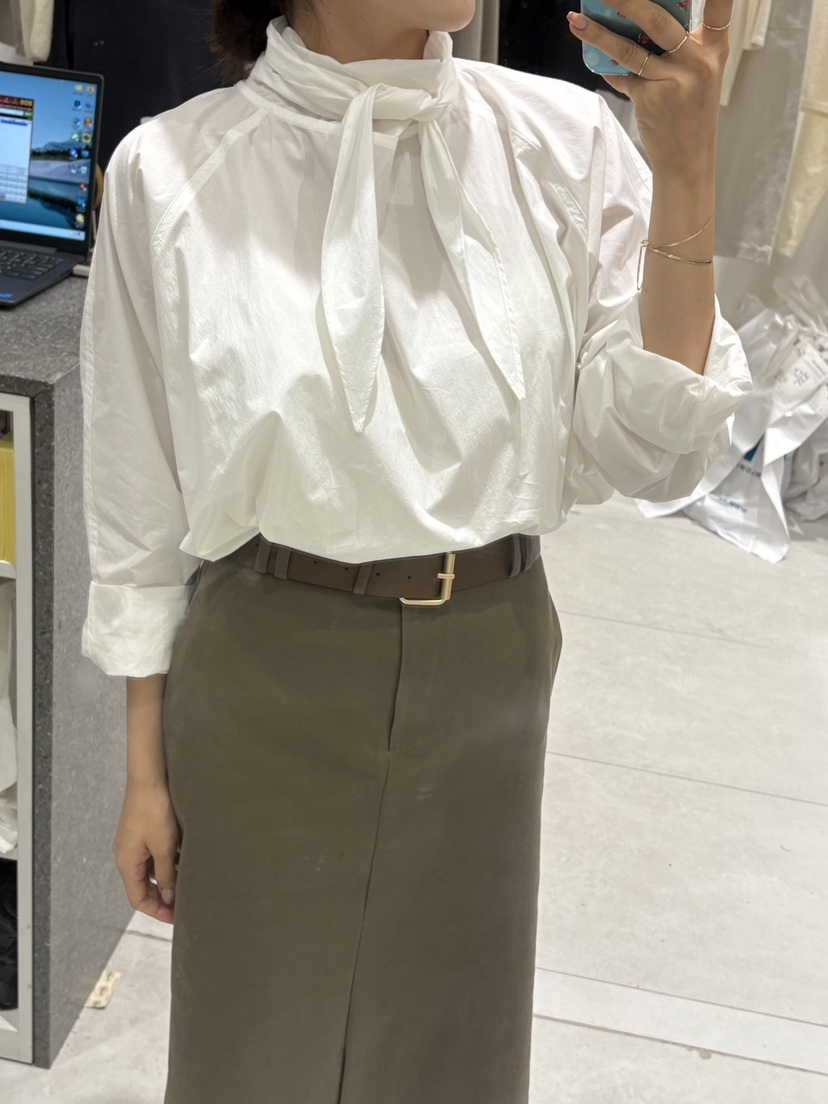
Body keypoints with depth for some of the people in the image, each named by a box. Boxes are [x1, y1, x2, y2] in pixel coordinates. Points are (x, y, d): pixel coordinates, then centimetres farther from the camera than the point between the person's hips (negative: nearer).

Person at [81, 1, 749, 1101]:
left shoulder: (565, 138, -8)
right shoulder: (170, 170, -11)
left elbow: (651, 452, -9)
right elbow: (139, 497, -3)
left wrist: (685, 168, -18)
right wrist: (145, 771, 2)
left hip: (486, 666, 2)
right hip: (265, 677, -1)